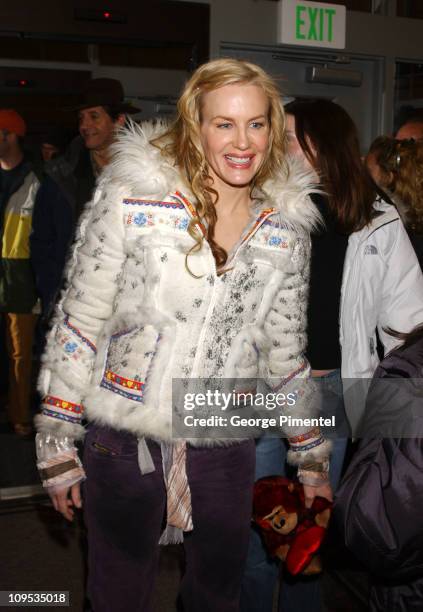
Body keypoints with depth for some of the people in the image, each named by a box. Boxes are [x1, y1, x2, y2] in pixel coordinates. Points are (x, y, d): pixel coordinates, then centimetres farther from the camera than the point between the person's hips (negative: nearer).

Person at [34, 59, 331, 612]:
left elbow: (285, 349, 10)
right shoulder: (132, 195, -10)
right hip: (123, 443, -2)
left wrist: (312, 456, 13)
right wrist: (57, 445, -5)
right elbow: (79, 323, -6)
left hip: (227, 451, 3)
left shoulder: (286, 226, 0)